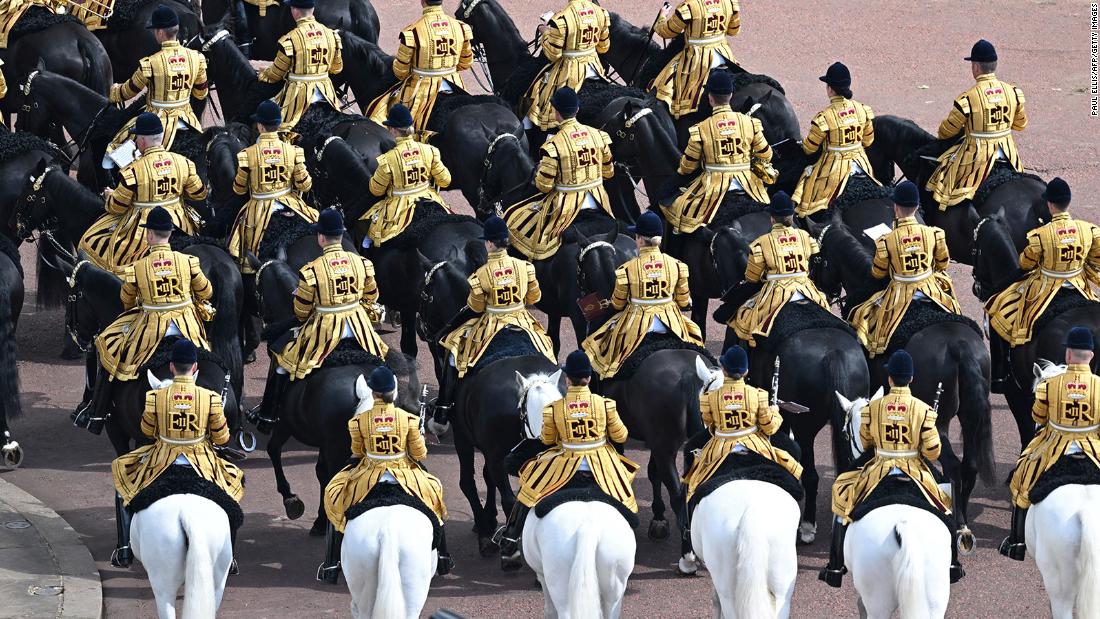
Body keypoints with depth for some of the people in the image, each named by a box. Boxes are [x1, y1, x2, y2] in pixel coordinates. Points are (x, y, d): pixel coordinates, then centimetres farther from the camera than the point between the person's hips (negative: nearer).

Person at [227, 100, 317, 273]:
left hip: (259, 208, -1)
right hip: (289, 203, 1)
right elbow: (305, 185, -4)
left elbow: (239, 189, -3)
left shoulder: (248, 154, -15)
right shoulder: (292, 151, -10)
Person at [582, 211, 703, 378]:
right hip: (671, 322, 2)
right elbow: (684, 302, 2)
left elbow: (618, 304, -3)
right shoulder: (675, 265, -8)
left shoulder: (628, 269, -16)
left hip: (638, 322, -2)